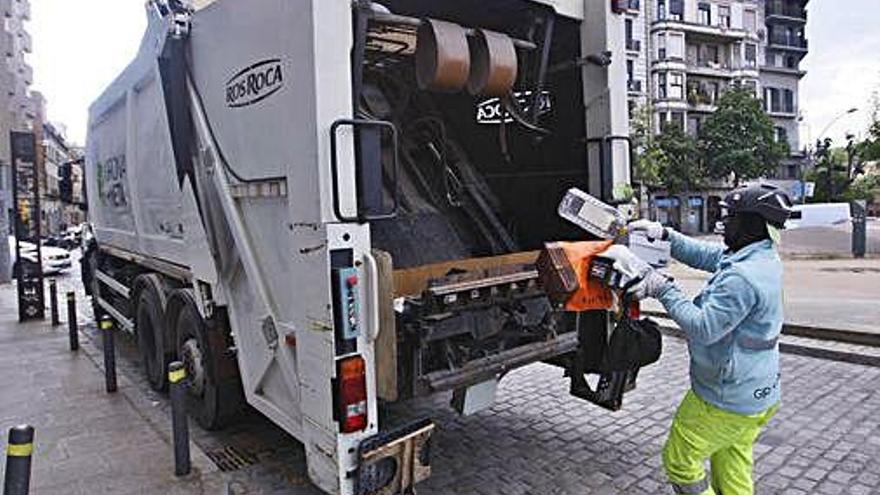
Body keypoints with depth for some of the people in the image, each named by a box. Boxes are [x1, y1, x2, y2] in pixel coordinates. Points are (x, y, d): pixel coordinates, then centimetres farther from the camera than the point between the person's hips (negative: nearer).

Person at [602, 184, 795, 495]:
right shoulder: (763, 257, 2)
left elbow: (703, 329, -28)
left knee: (679, 461, 8)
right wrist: (664, 234, 0)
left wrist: (664, 289, -21)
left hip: (726, 401, -10)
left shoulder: (743, 277, -30)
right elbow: (703, 255, 10)